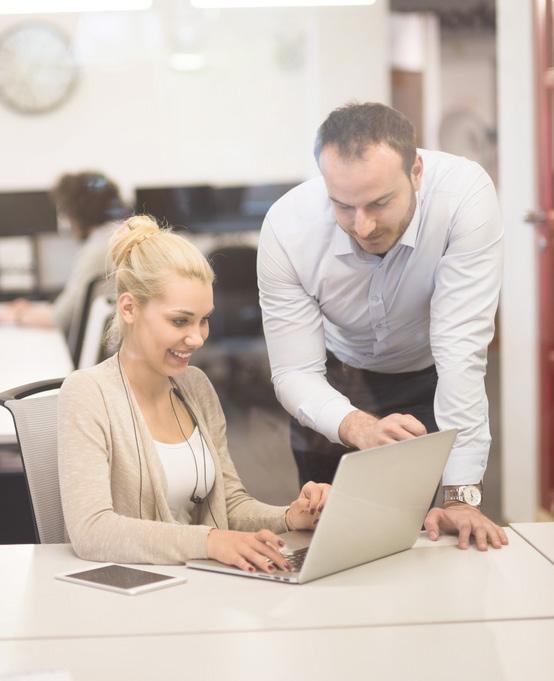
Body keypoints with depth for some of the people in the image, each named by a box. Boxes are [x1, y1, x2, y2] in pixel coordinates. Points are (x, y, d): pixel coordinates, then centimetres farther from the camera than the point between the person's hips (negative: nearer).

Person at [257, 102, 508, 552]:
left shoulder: (464, 193, -34)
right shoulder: (287, 227, -29)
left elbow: (462, 349, -35)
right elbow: (295, 373, -25)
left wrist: (462, 496, -37)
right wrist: (360, 428, -46)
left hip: (432, 378, -1)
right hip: (336, 383, 1)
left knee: (437, 533, -4)